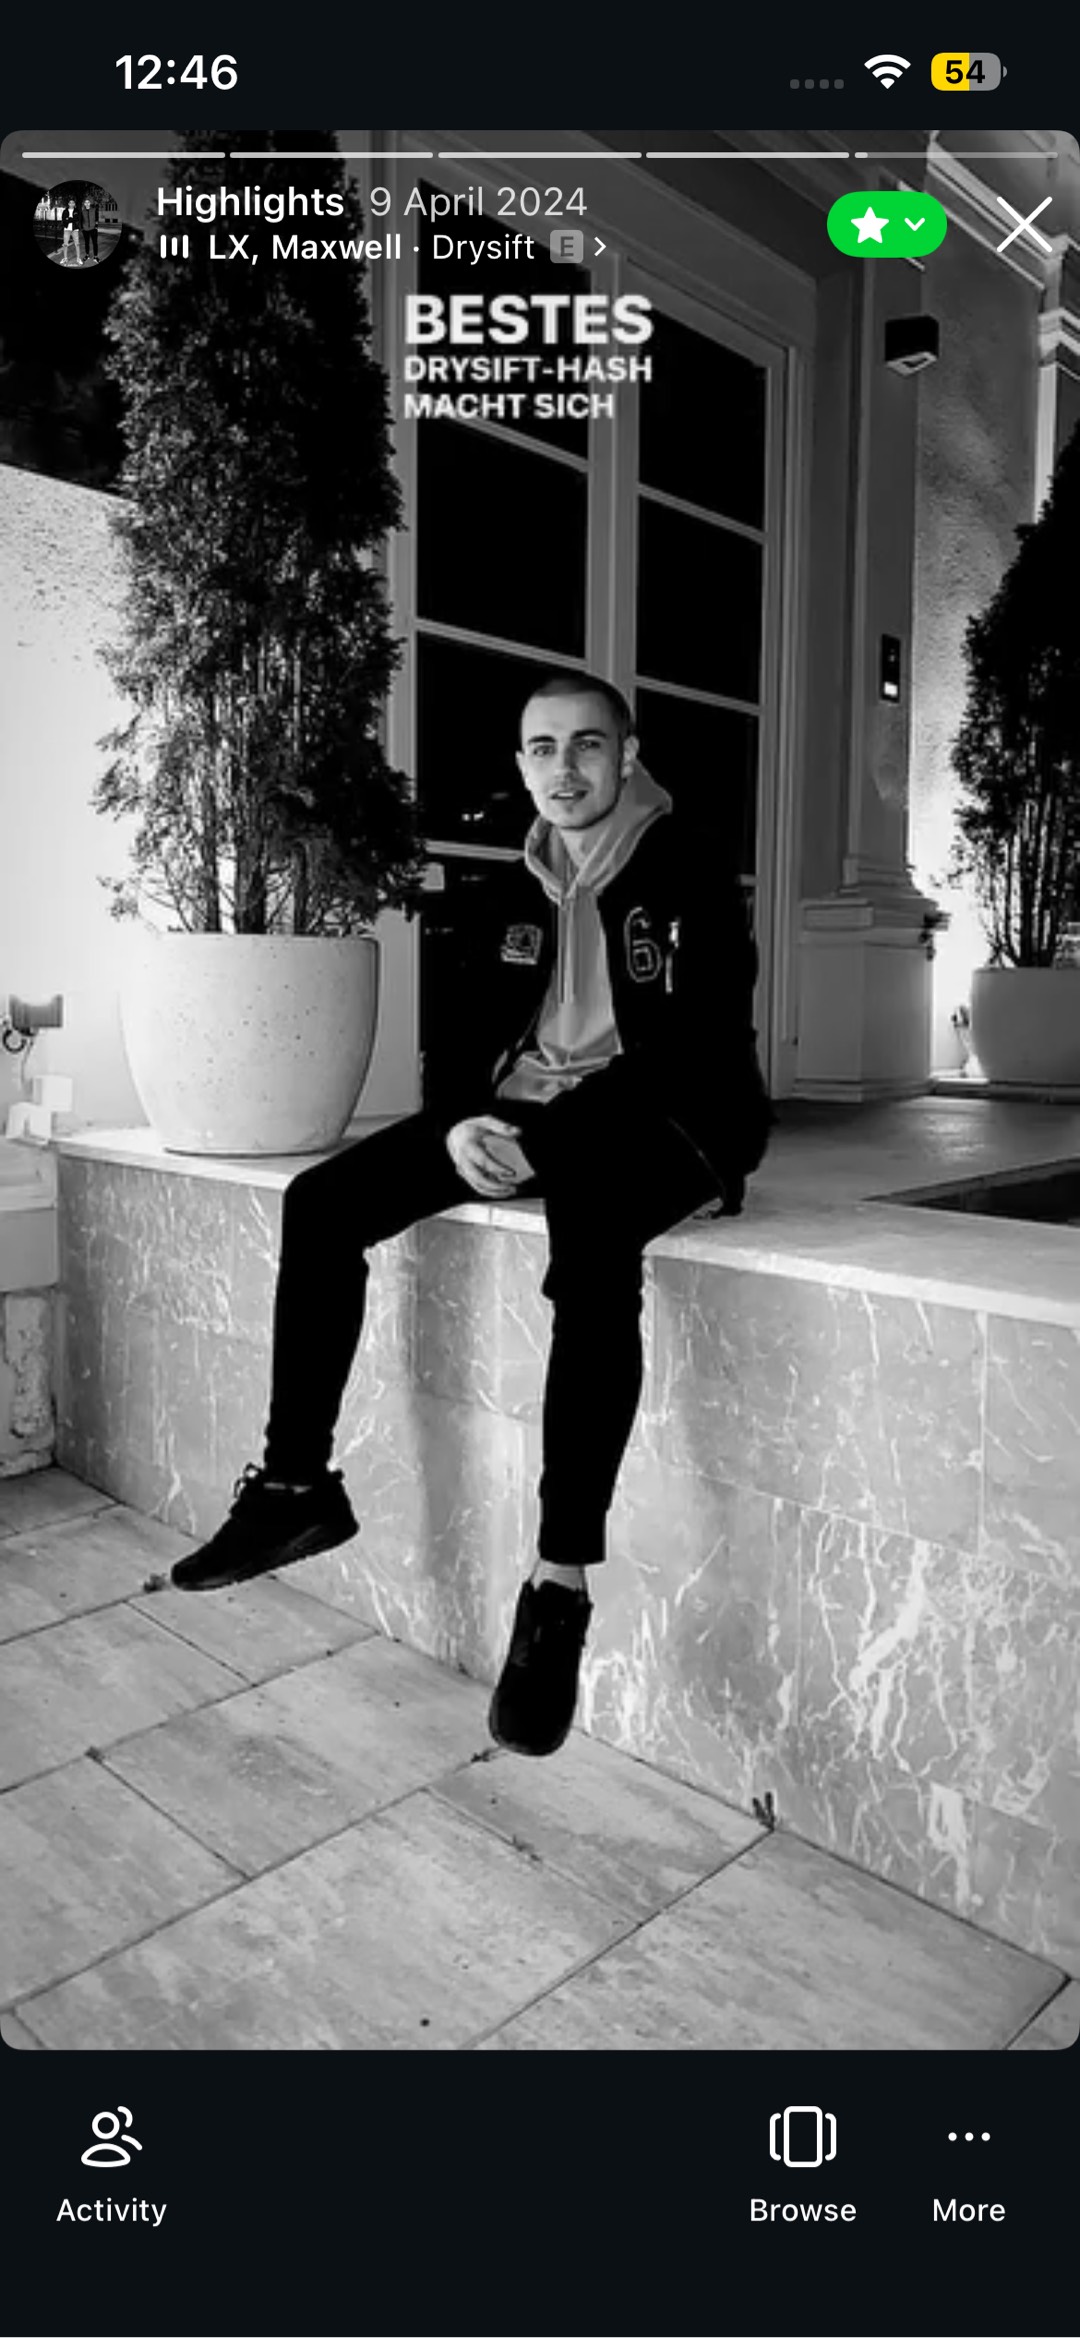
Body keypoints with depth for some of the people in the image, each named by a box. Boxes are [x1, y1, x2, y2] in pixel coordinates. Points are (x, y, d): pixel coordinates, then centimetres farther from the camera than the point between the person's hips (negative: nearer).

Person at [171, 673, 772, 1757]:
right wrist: (460, 1122, -10)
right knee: (320, 1202, -10)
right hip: (524, 1115, 6)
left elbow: (694, 1054, -13)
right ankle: (296, 1483, -3)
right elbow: (476, 1035, 13)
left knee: (593, 1242, -40)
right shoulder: (520, 893, 15)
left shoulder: (689, 878, -3)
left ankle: (560, 1585, -33)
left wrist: (549, 1140, -23)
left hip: (657, 1124, -6)